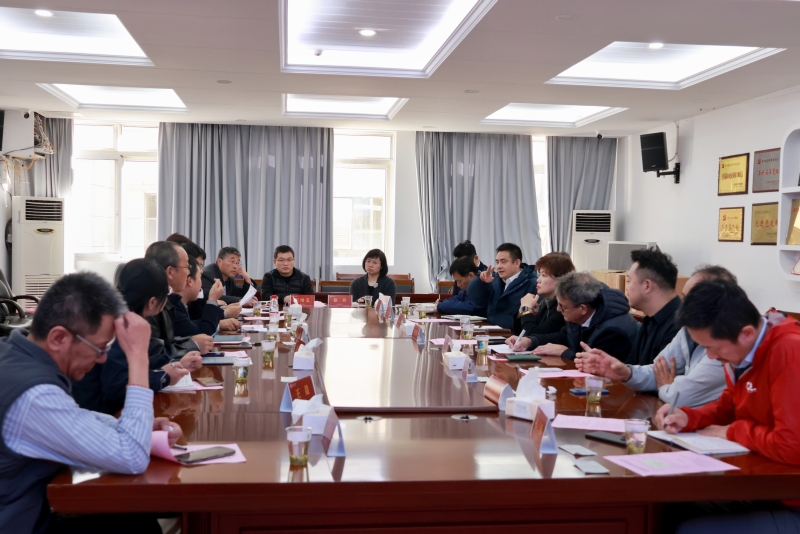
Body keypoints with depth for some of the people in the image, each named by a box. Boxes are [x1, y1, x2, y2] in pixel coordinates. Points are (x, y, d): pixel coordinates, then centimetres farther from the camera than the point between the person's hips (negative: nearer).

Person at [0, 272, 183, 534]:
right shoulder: (34, 396, -33)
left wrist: (142, 428, -4)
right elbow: (132, 459, -29)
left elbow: (73, 418, 13)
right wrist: (138, 356, -27)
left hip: (25, 511, 8)